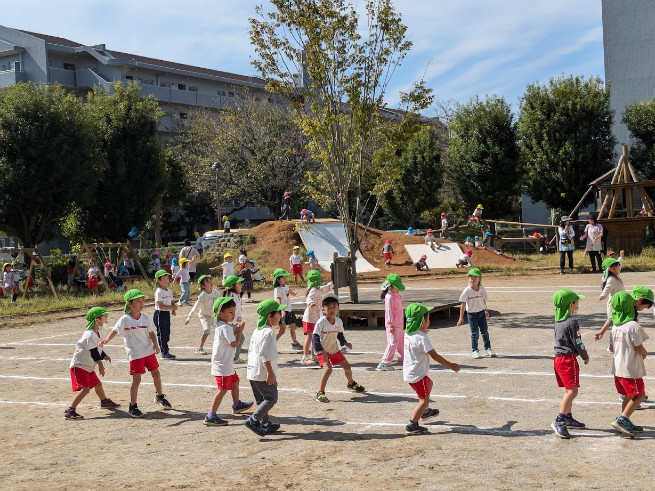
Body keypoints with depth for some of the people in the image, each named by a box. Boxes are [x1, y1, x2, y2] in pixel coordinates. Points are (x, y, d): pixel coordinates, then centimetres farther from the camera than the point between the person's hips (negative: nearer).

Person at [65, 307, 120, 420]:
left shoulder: (97, 334, 11)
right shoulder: (90, 335, -23)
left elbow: (98, 349, 19)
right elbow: (94, 352, -22)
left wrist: (104, 356, 5)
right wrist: (100, 365, -16)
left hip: (88, 367, 10)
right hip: (79, 366, -10)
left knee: (98, 384, 25)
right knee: (85, 388, -22)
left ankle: (104, 401, 49)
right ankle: (70, 410, -24)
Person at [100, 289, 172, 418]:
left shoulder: (146, 318, 0)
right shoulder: (125, 320, -11)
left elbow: (151, 333, 2)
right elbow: (115, 331, -9)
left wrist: (156, 344, -13)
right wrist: (106, 340, -28)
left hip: (149, 351, 5)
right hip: (135, 353, -4)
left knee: (156, 373, 16)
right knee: (136, 379, -5)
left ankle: (159, 396, 39)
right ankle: (132, 406, 8)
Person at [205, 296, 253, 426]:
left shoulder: (221, 326, 10)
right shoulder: (225, 328, -21)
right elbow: (234, 343, -23)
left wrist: (236, 331, 2)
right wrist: (239, 332, -9)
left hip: (226, 363, 11)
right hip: (223, 365, -11)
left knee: (235, 381, 27)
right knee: (223, 389, -11)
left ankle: (237, 405, 48)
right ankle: (211, 416, -14)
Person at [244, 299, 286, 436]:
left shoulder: (257, 331, 13)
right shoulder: (269, 332, -16)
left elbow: (250, 351, 19)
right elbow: (265, 355, -22)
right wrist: (270, 372, -20)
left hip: (252, 372, 10)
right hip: (263, 373, -10)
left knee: (261, 399, 16)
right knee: (271, 398, -3)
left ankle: (265, 424, 21)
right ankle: (253, 420, -12)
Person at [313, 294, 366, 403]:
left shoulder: (339, 321, -7)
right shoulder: (321, 322, -24)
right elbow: (315, 337, -23)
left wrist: (345, 343, -6)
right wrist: (322, 352, -28)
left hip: (334, 349, 6)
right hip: (322, 351, -6)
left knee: (347, 366, 16)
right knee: (328, 369, -27)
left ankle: (351, 383, 47)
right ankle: (320, 393, -19)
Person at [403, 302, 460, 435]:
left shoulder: (408, 333, 1)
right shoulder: (422, 338, -25)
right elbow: (435, 356, -20)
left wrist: (423, 331, 25)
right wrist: (451, 365, -11)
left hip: (408, 372, 10)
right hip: (417, 374, -10)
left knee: (429, 383, 33)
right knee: (424, 399, -3)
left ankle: (424, 411, 48)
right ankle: (412, 426, -6)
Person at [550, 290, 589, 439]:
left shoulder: (558, 320, 11)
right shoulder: (572, 322, -15)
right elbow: (578, 343, -13)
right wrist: (586, 357, 5)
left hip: (558, 358, 9)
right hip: (568, 359, -9)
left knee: (570, 391, 19)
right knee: (572, 391, -11)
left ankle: (568, 418, 28)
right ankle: (559, 422, -16)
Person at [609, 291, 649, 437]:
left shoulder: (615, 326, 7)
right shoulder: (633, 326, -17)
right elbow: (639, 348, -15)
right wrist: (645, 353, 8)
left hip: (617, 366, 8)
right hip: (630, 368, -8)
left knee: (628, 396, 18)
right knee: (639, 395, 1)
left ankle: (626, 424, 22)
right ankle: (621, 420, -9)